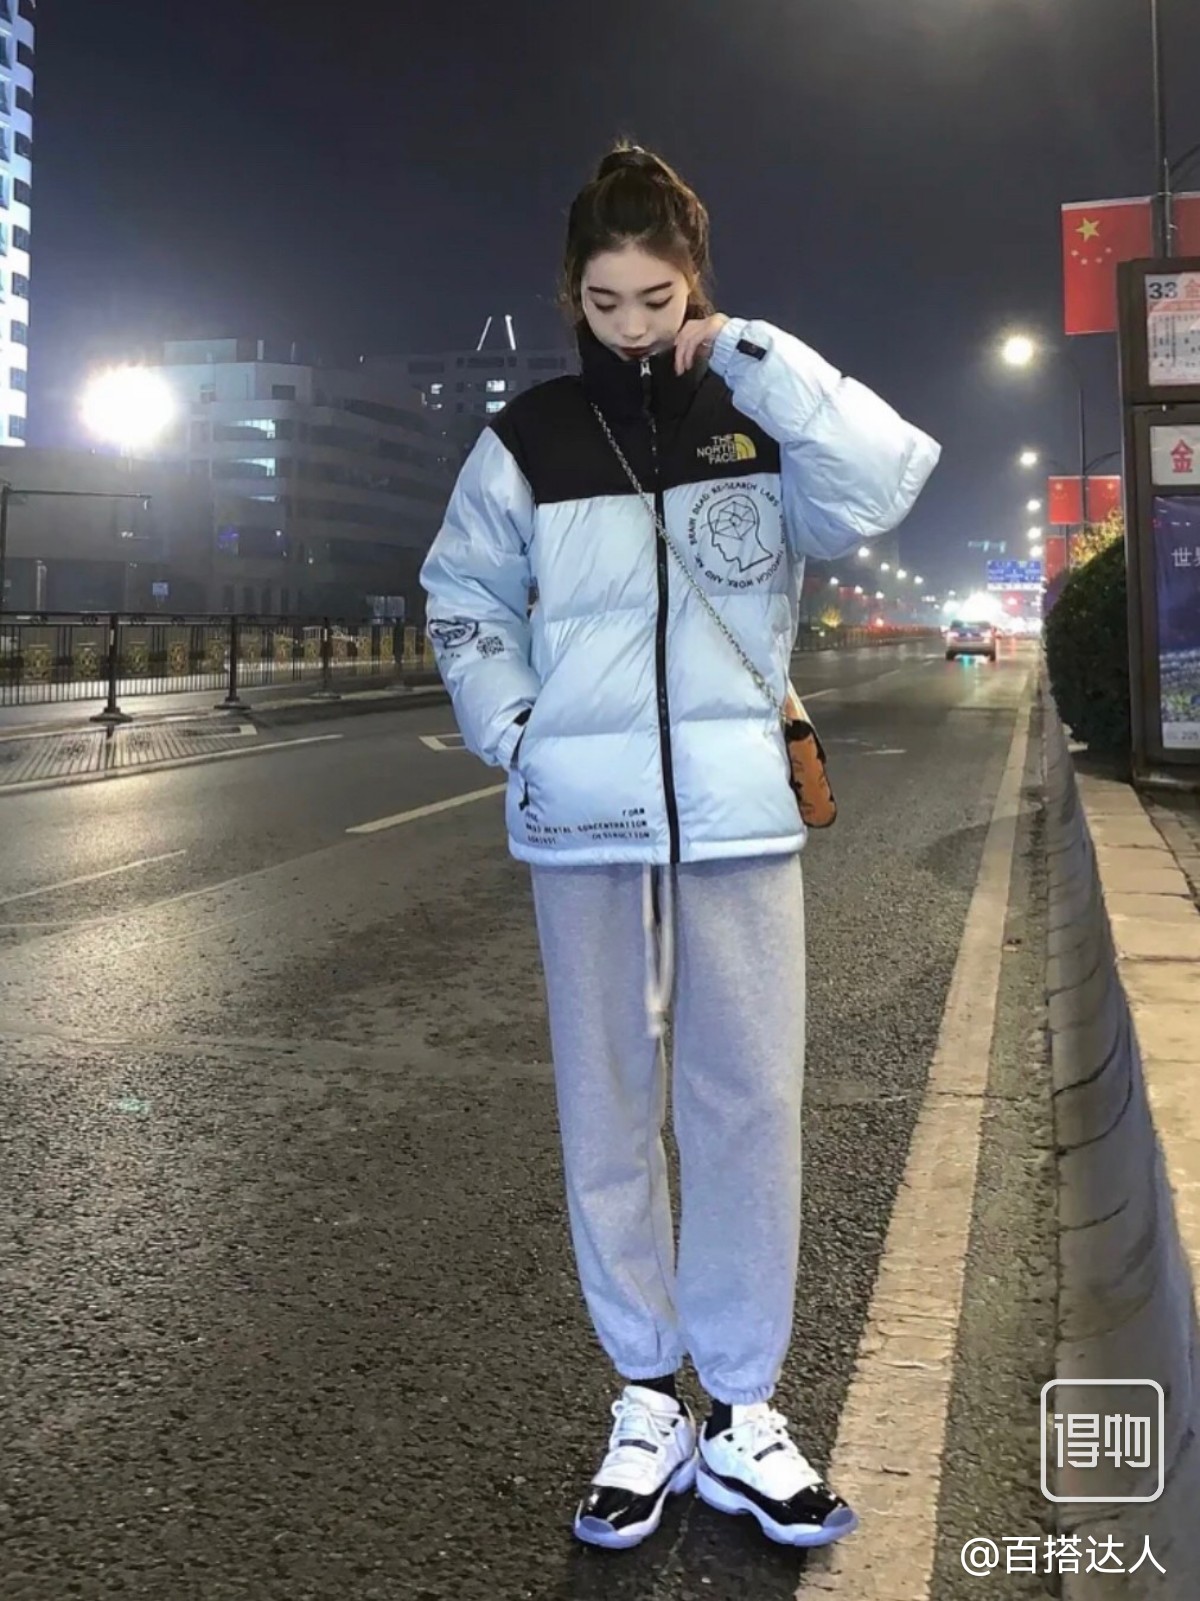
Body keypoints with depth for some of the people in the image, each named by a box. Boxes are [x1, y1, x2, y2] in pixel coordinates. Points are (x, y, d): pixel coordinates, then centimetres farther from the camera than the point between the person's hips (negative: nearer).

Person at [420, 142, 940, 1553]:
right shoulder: (527, 441, 5)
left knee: (749, 1104, 1)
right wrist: (513, 734, -2)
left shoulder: (758, 422, 5)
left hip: (737, 811, 0)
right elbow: (463, 600, 12)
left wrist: (756, 359, -12)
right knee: (607, 1109, 6)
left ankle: (741, 1407, 16)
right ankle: (647, 1396, 21)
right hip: (584, 818, 0)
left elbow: (885, 485, -12)